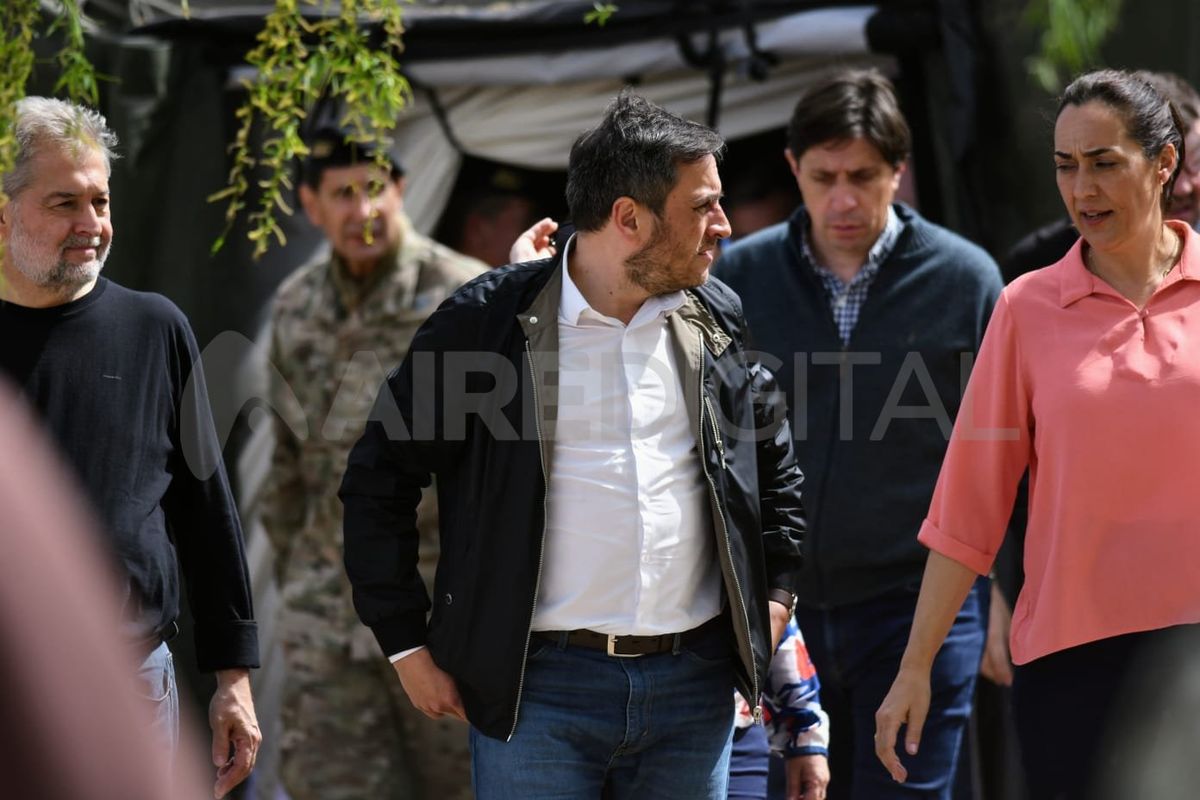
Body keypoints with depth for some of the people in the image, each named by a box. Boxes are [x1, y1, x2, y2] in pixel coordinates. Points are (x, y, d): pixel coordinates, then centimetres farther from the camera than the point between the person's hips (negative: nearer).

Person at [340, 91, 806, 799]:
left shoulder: (718, 322, 9)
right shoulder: (489, 321, -5)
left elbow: (775, 463, 24)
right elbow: (380, 480, 1)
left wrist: (776, 596, 14)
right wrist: (408, 645, -1)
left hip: (696, 683, 4)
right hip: (542, 682, -4)